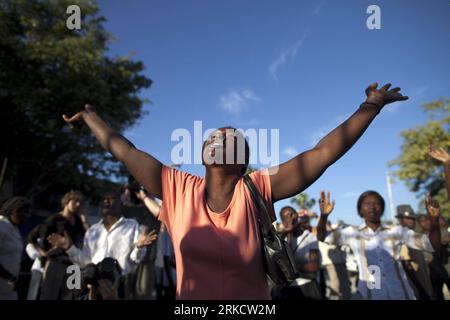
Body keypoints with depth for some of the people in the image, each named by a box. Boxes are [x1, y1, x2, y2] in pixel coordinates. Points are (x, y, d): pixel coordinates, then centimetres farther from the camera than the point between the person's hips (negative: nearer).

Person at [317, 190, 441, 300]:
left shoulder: (397, 231, 5)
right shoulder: (352, 233, 2)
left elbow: (433, 246, 3)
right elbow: (322, 240, -4)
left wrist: (434, 219, -15)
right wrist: (324, 215, -22)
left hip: (401, 293, 1)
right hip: (370, 294, -1)